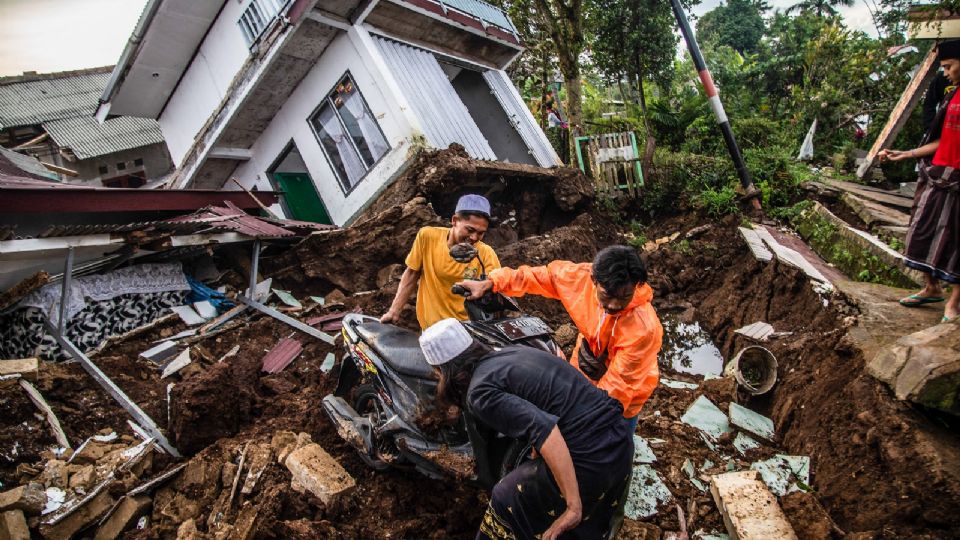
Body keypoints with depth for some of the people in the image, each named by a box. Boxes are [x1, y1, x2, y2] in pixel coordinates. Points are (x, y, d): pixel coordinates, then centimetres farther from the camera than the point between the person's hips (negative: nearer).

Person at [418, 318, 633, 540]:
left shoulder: (481, 392, -13)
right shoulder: (508, 352, 13)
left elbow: (543, 429, -26)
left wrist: (573, 506, -22)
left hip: (590, 459, -8)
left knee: (507, 499, 15)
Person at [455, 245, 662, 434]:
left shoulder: (644, 328, -36)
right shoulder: (583, 276, -25)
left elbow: (617, 387, -30)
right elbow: (540, 276, -9)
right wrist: (490, 283, -10)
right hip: (582, 374, 4)